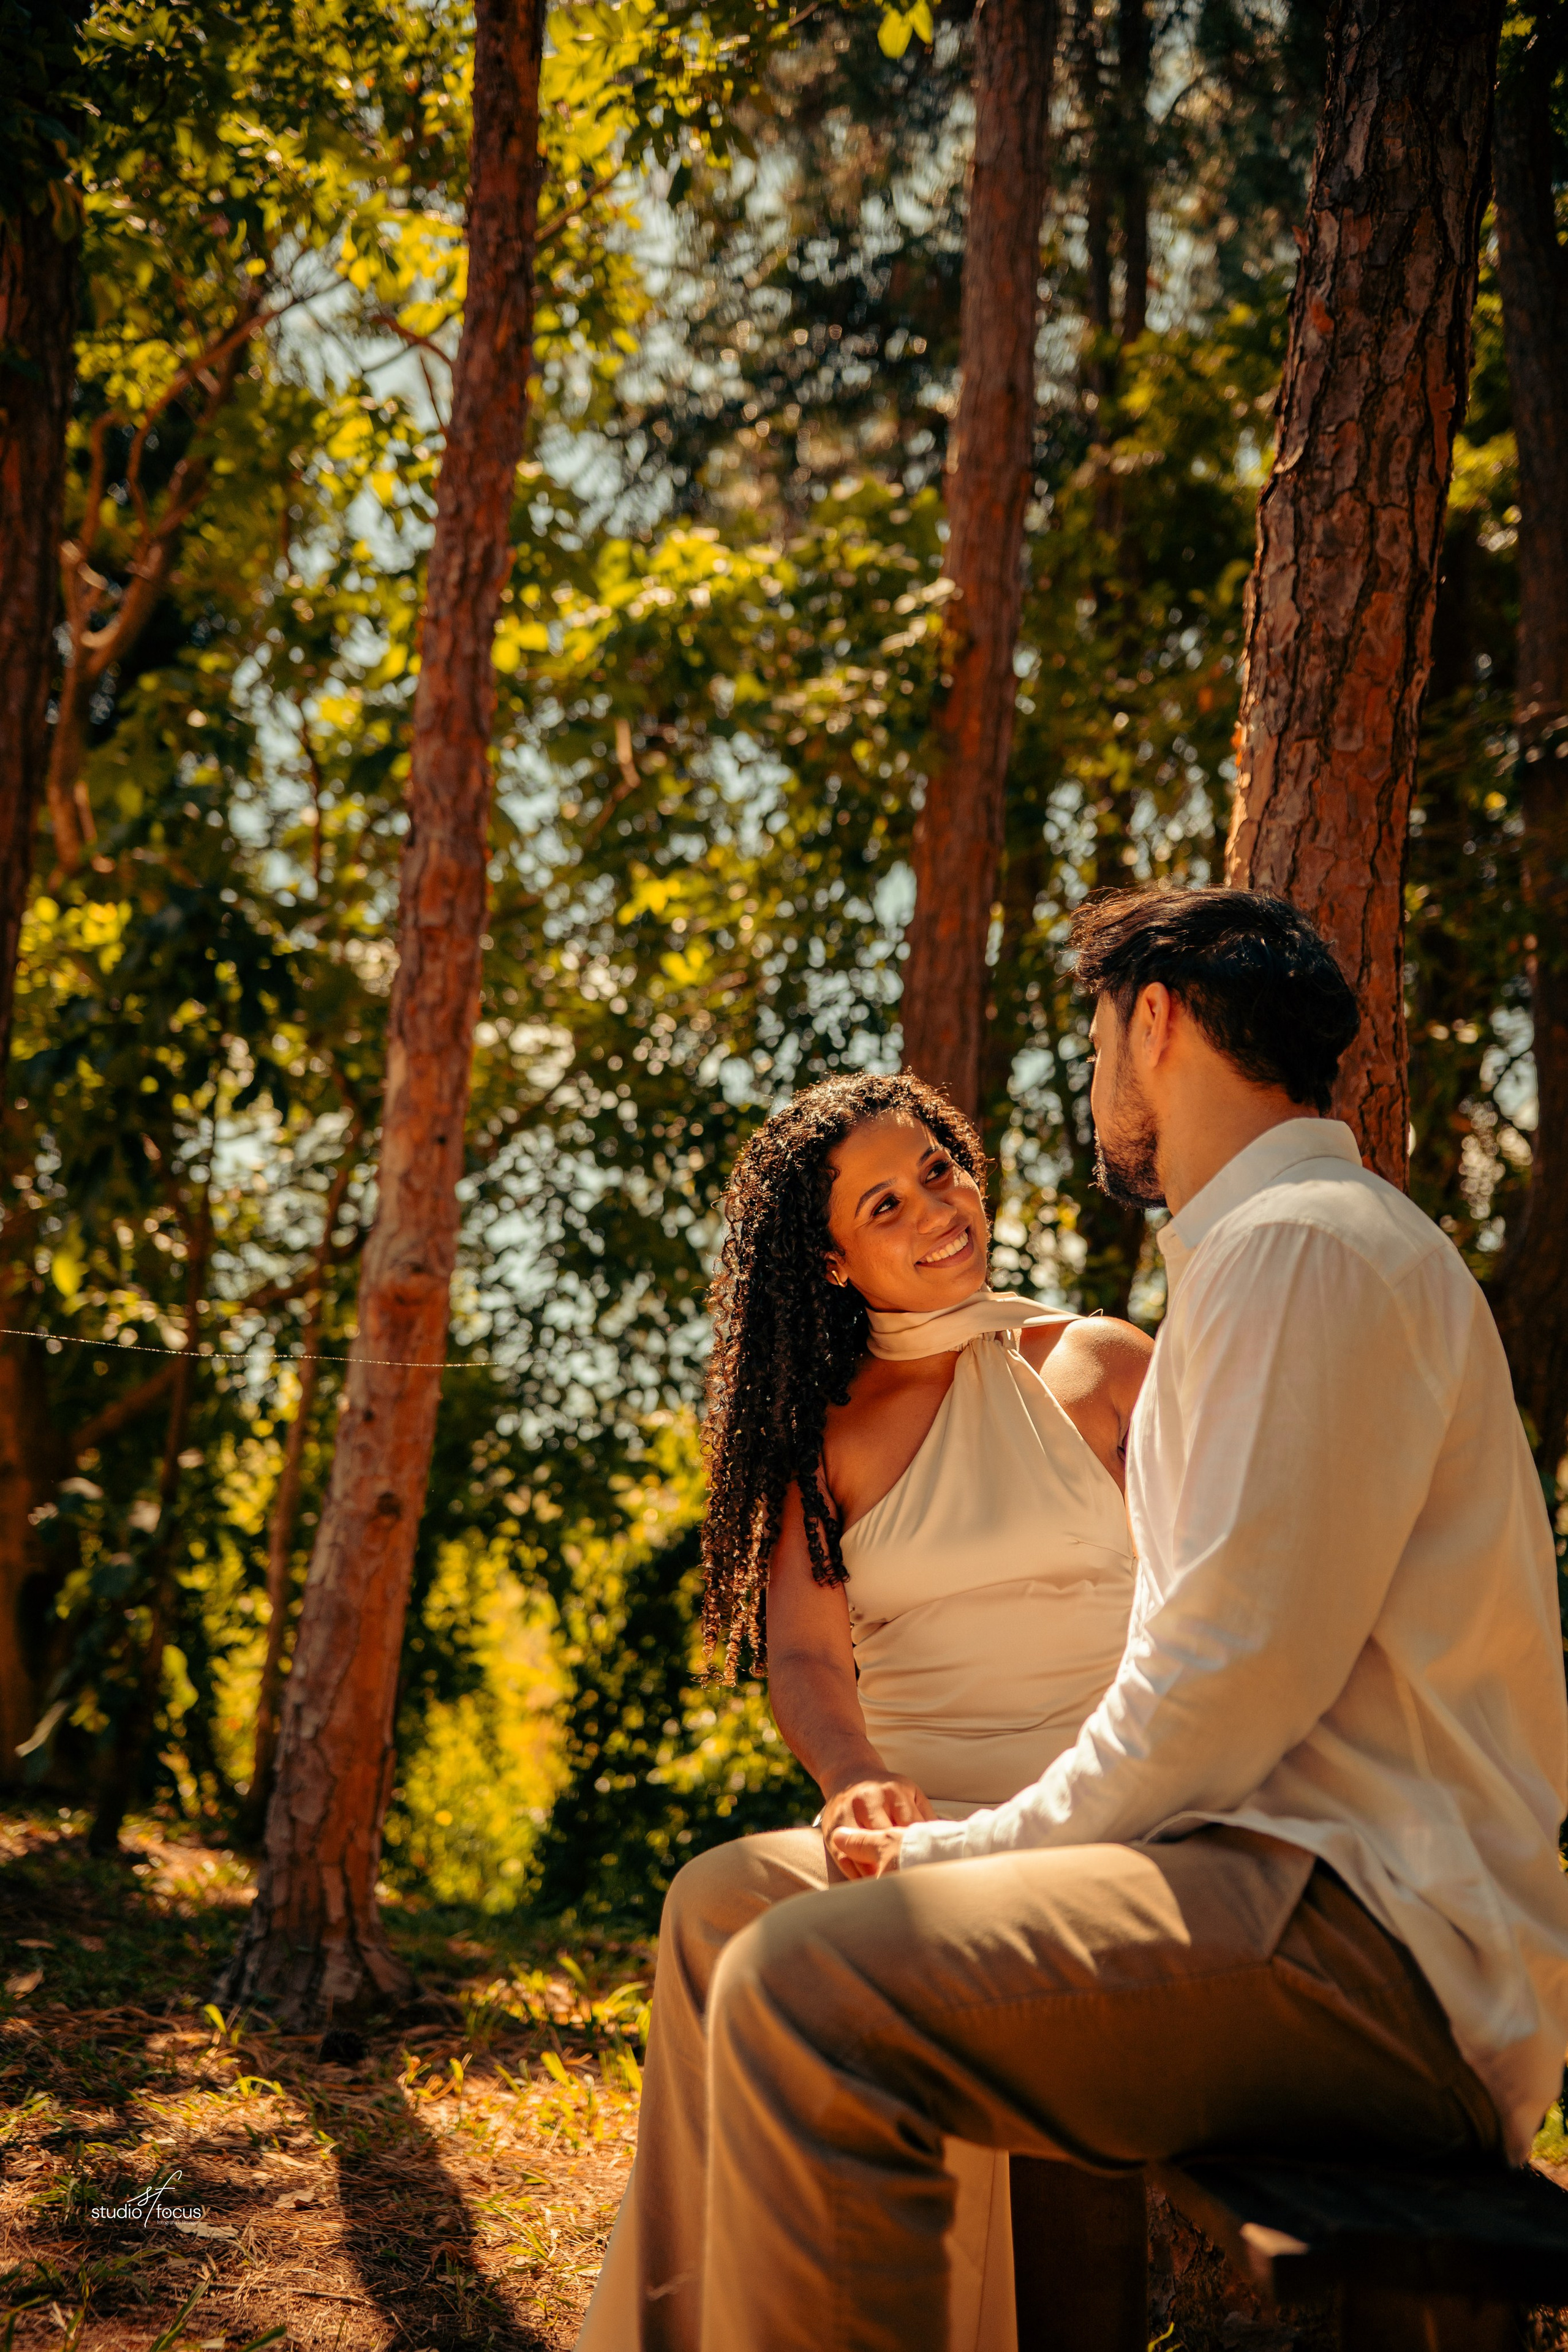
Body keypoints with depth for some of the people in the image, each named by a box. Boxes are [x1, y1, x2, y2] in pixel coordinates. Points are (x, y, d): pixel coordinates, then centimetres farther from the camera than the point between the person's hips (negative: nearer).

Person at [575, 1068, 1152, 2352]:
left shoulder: (1099, 1369, 6)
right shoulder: (823, 1427, 14)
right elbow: (801, 1648, 2)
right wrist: (857, 1779, -22)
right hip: (916, 1823, 4)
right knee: (721, 1902, -27)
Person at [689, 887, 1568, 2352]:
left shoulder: (1302, 1246, -10)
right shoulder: (1286, 1243, 24)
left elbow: (1238, 1668, -19)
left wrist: (975, 1849, -8)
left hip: (1382, 1950, -11)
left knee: (804, 1993, -30)